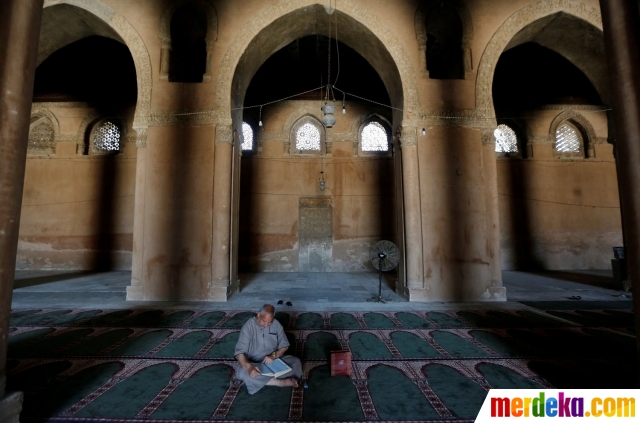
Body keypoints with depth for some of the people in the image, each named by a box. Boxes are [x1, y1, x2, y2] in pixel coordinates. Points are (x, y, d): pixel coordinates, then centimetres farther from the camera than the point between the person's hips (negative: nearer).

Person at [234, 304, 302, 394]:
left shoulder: (276, 325, -7)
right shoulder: (248, 326, -16)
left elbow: (284, 346, 1)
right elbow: (239, 352, -22)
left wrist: (274, 355, -20)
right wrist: (249, 367, -42)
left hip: (274, 360, 2)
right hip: (254, 363, -1)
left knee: (296, 362, -21)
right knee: (242, 372, -36)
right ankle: (282, 382, -29)